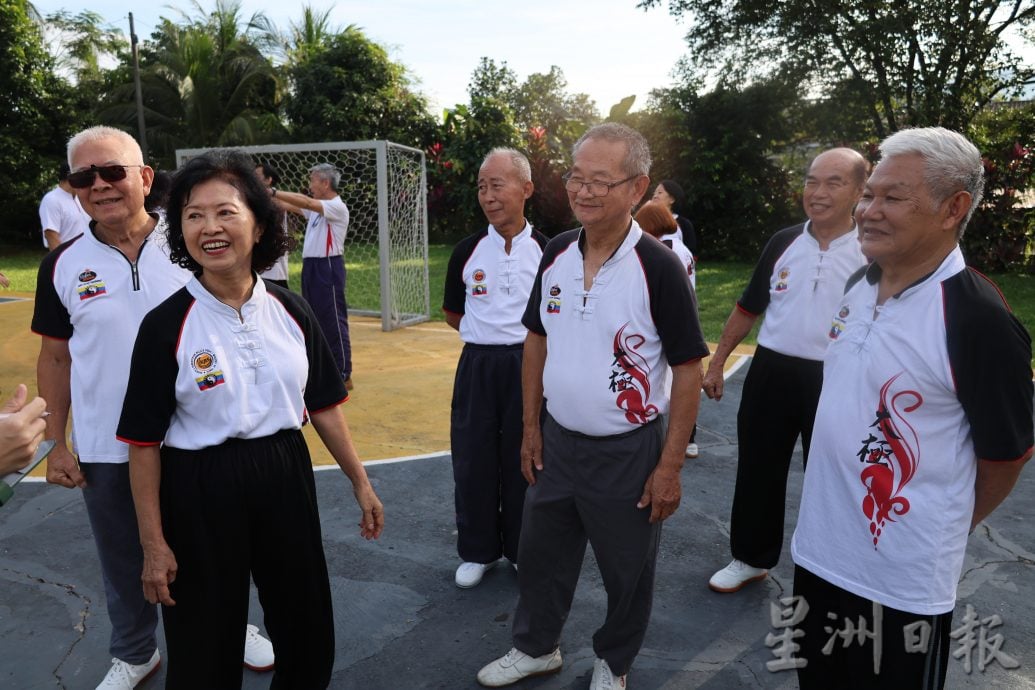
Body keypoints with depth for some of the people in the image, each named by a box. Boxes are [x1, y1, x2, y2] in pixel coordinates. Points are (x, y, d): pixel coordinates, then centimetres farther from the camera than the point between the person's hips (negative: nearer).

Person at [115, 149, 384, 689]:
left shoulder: (290, 310, -3)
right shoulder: (165, 325, -11)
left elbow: (323, 405, 4)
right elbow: (144, 442, -8)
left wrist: (361, 483, 5)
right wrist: (153, 544, -7)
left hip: (285, 477, 3)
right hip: (200, 489, -3)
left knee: (306, 627, 18)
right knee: (206, 645, 15)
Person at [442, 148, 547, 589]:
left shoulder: (546, 250, -4)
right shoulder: (467, 250, 1)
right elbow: (452, 312, 12)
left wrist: (526, 333, -3)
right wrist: (486, 332, 5)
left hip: (530, 364, -1)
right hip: (477, 365, 2)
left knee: (524, 460, 10)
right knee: (473, 460, 8)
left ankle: (523, 549, 30)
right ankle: (478, 551, 28)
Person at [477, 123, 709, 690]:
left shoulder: (659, 269, -17)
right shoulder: (556, 254, -2)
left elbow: (688, 370, -13)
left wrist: (670, 466, -14)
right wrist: (531, 426, 6)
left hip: (629, 451, -4)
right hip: (557, 441, 5)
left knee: (627, 572, 15)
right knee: (541, 555, 20)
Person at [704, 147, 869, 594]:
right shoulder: (784, 242, 3)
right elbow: (748, 307, 9)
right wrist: (716, 363, 7)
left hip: (835, 381, -2)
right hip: (771, 372, 3)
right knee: (757, 471, 12)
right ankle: (751, 558, 32)